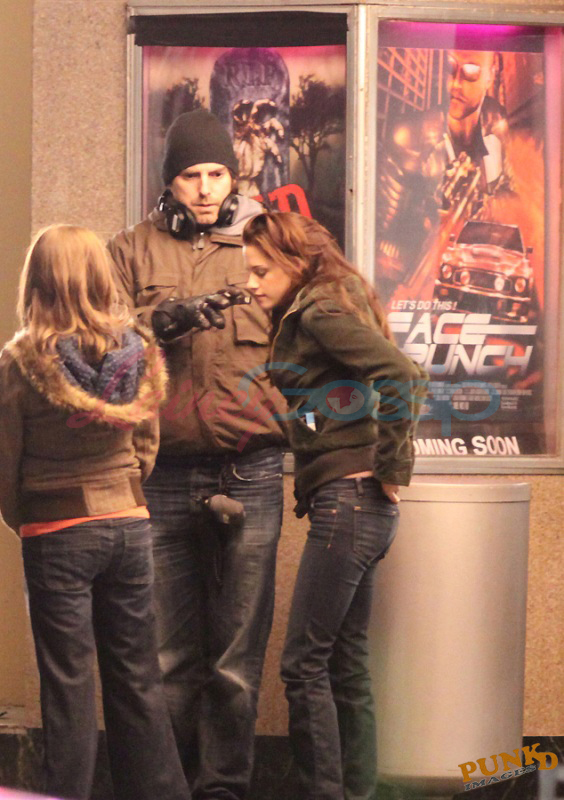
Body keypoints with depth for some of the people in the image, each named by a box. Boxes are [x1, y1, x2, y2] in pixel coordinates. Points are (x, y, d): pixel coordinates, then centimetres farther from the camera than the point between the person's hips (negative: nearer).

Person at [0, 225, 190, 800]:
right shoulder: (139, 353, -3)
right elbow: (146, 446, 7)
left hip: (56, 536, -4)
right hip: (129, 525, 4)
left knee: (69, 681, 4)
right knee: (136, 675, 13)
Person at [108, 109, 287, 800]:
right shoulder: (132, 250, 11)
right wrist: (166, 317, -16)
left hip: (250, 474, -1)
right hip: (163, 475, 1)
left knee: (238, 651, 0)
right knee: (169, 647, 6)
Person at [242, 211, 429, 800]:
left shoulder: (320, 313, -10)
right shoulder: (311, 315, 18)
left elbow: (401, 376, -22)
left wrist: (390, 468, -17)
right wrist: (392, 460, 13)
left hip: (347, 502, -10)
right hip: (356, 507, 10)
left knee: (304, 662, -7)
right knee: (345, 664, 11)